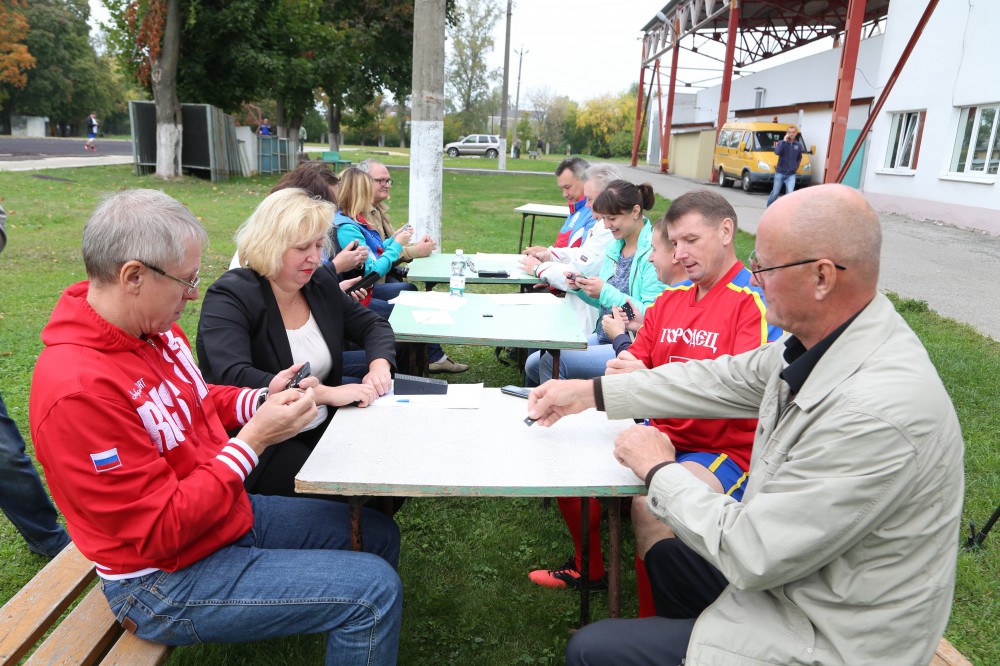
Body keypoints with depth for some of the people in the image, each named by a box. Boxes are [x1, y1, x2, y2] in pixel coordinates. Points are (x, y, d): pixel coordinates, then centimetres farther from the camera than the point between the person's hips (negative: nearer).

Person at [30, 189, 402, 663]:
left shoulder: (154, 327, -3)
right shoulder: (78, 389, -30)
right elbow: (160, 532, -27)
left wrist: (262, 401, -4)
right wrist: (253, 440, -26)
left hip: (231, 512, 9)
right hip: (166, 578, -9)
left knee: (376, 531, 13)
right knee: (375, 591, -15)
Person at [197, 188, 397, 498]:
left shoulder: (321, 281, 7)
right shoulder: (230, 297, -14)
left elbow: (372, 324, 17)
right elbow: (231, 378, -29)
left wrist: (379, 366, -7)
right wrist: (326, 393, -31)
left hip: (326, 429, 7)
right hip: (262, 448, -6)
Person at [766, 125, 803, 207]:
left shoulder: (798, 145, 5)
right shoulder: (781, 143, -3)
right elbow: (777, 152, -24)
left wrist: (797, 166, 8)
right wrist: (784, 141, -22)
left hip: (791, 175, 2)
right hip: (780, 173, -1)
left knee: (790, 193, -13)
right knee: (775, 193, 7)